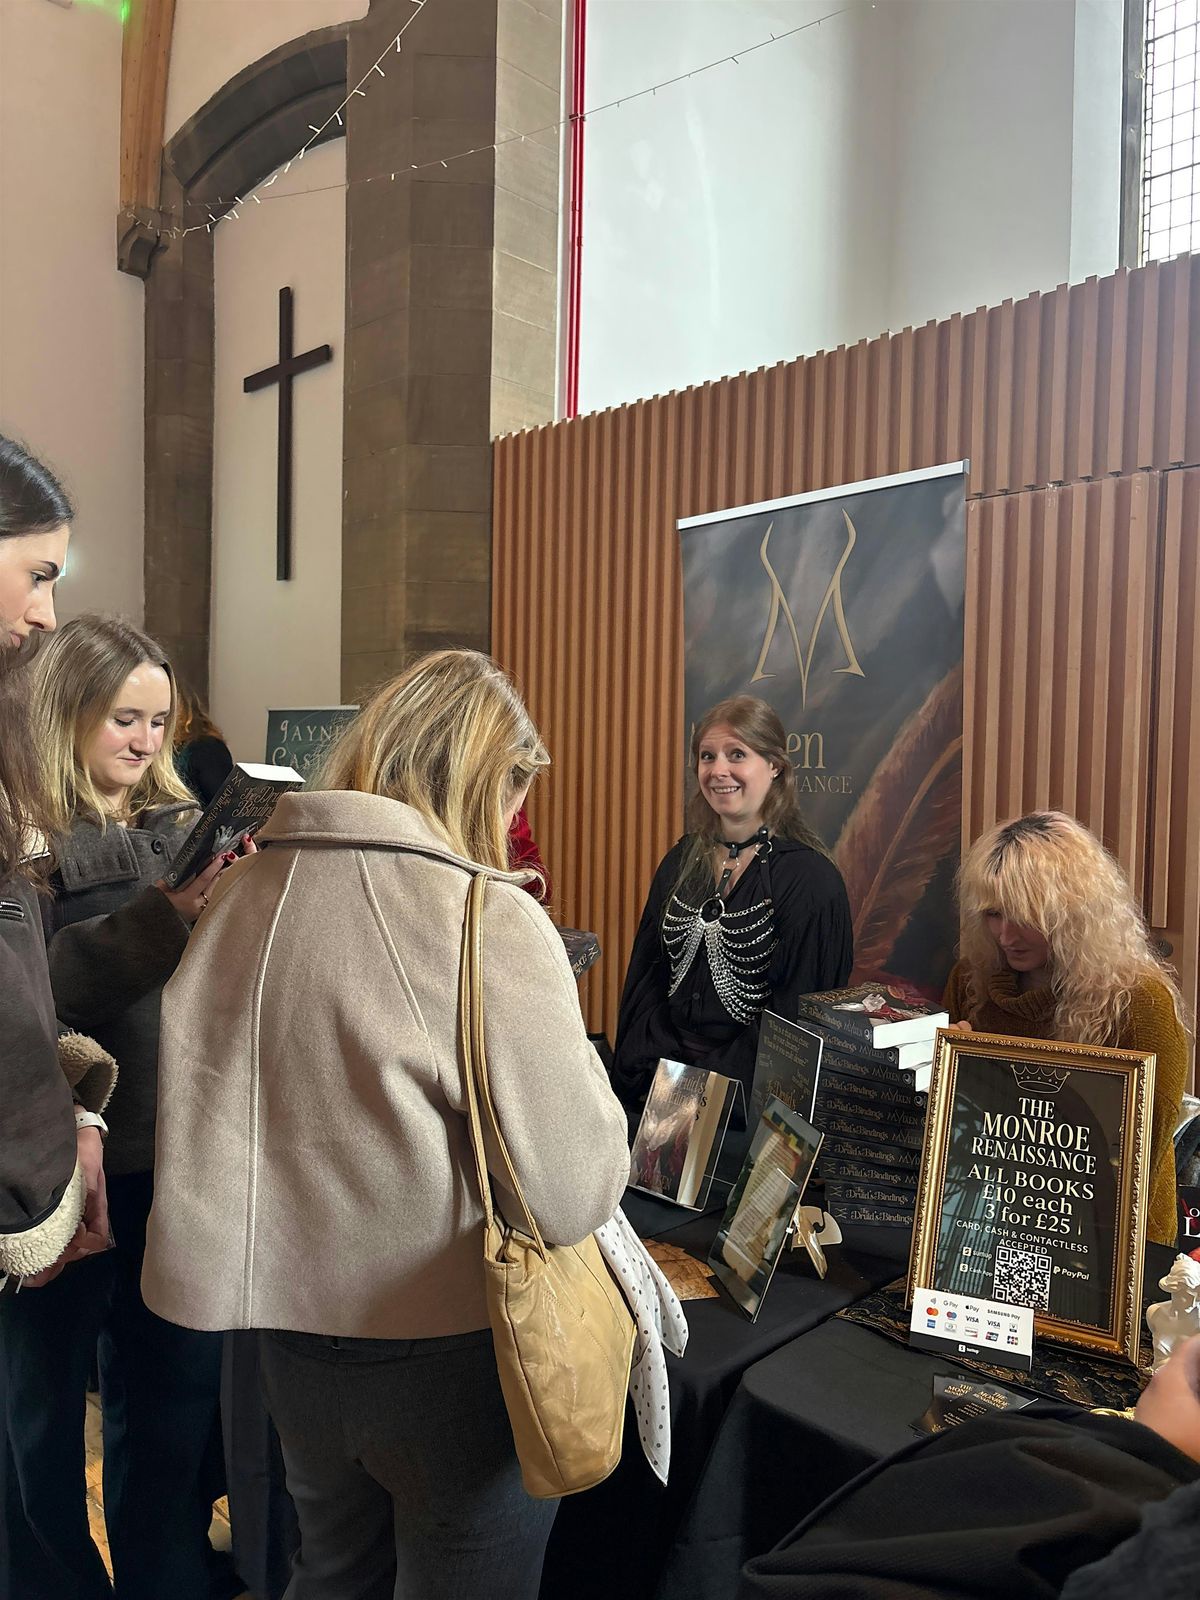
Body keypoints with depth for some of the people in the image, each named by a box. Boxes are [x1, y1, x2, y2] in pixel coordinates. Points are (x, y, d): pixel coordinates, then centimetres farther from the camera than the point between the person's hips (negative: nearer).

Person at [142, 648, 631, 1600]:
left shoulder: (247, 894, -6)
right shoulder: (491, 922, -24)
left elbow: (200, 1109, 6)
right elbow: (573, 1196, -23)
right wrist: (581, 1063, -5)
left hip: (292, 1338, 6)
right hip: (449, 1353, -5)